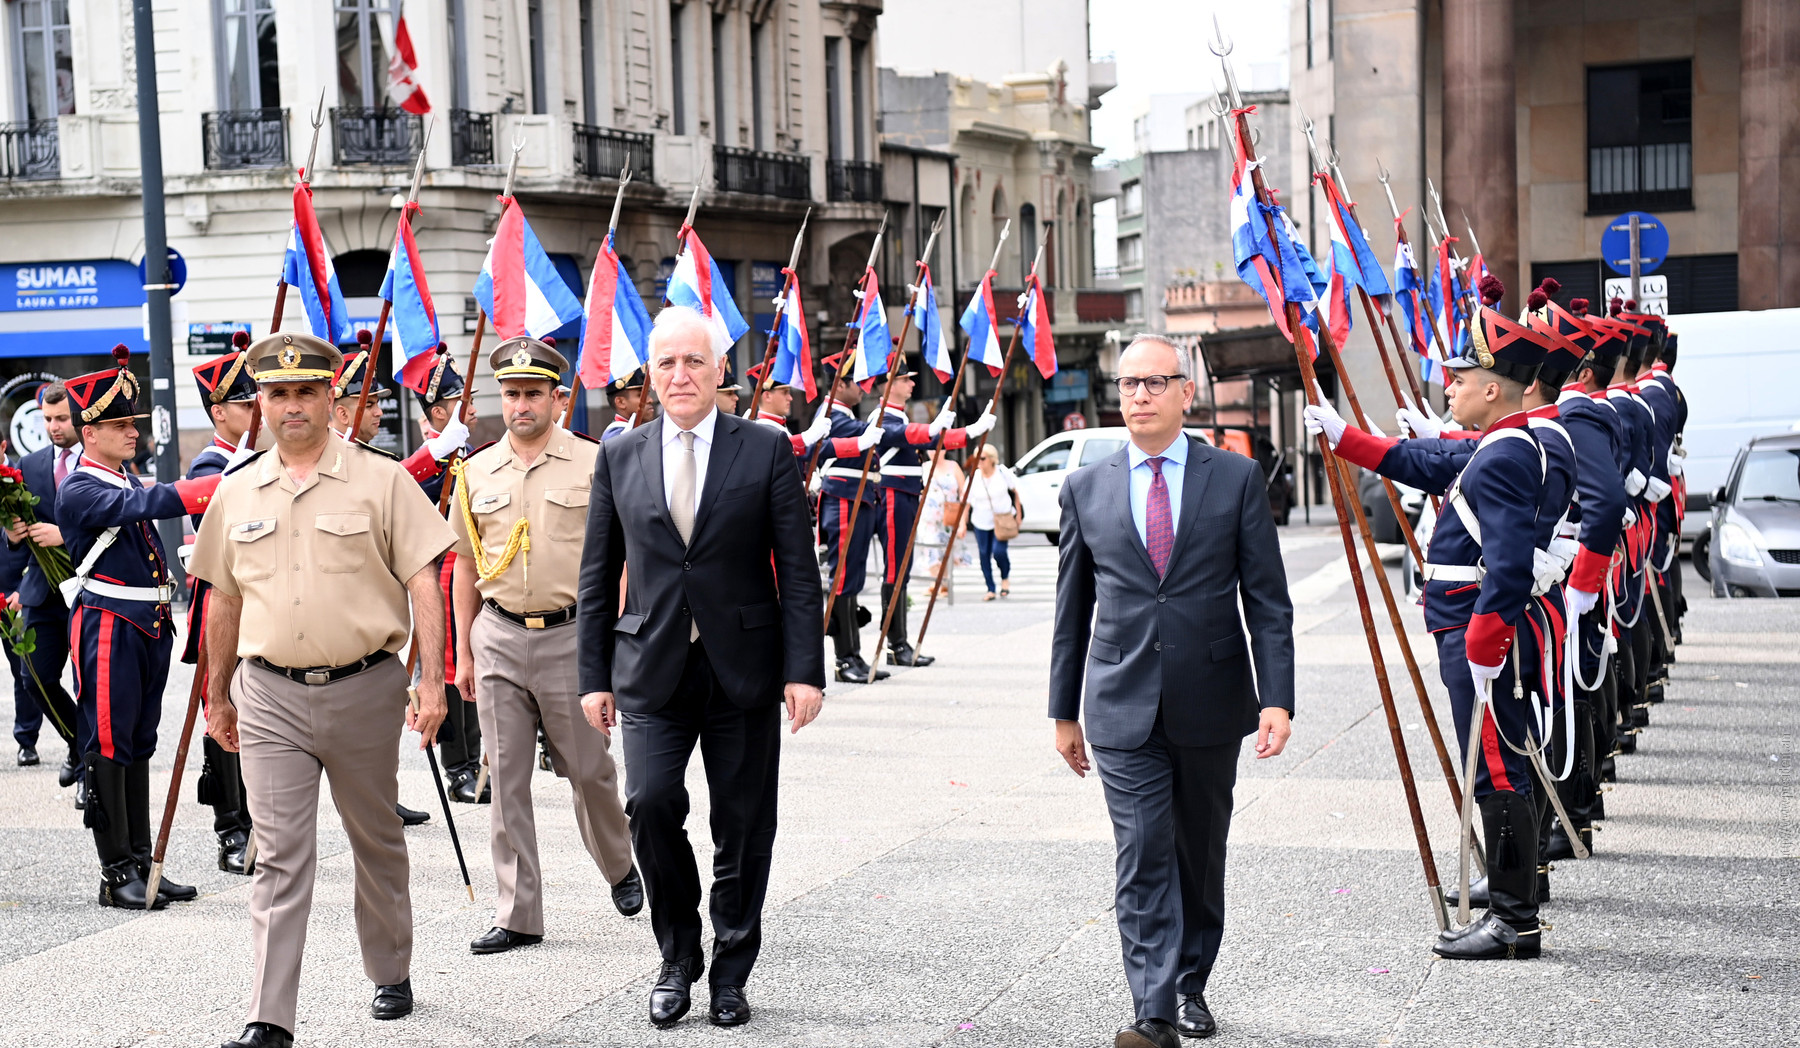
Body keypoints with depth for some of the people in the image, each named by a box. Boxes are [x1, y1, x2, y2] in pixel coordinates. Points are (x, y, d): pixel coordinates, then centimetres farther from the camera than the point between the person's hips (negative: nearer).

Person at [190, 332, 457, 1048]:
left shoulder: (381, 480, -3)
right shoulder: (237, 493, 7)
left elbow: (423, 584, -5)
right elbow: (224, 600, 16)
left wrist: (431, 679, -13)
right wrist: (217, 693, 20)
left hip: (365, 687, -1)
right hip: (270, 697, 1)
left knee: (377, 842, 15)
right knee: (280, 857, -3)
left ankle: (391, 975, 34)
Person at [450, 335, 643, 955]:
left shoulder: (593, 464, -2)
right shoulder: (476, 473, 8)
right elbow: (466, 566, 15)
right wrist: (463, 652, 12)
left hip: (572, 634, -3)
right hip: (499, 638, 3)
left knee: (589, 769, 5)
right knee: (507, 779, 4)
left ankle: (620, 866, 33)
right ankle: (519, 914, 11)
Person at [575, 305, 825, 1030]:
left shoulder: (767, 452, 0)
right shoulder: (619, 458, 6)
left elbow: (798, 571, -2)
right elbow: (597, 578, 9)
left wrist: (804, 670, -9)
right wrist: (595, 676, 4)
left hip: (743, 670, -1)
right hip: (652, 670, 1)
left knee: (743, 828, 5)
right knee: (650, 803, -13)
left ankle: (731, 975, 22)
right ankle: (678, 956, 10)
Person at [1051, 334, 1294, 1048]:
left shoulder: (1237, 478, 1)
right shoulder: (1086, 488, 5)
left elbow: (1268, 601, -1)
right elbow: (1072, 611, 11)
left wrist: (1277, 698, -10)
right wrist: (1064, 710, 11)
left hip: (1210, 707, 0)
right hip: (1123, 711, 0)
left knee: (1201, 857, 13)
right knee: (1143, 860, -8)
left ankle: (1191, 987, 29)